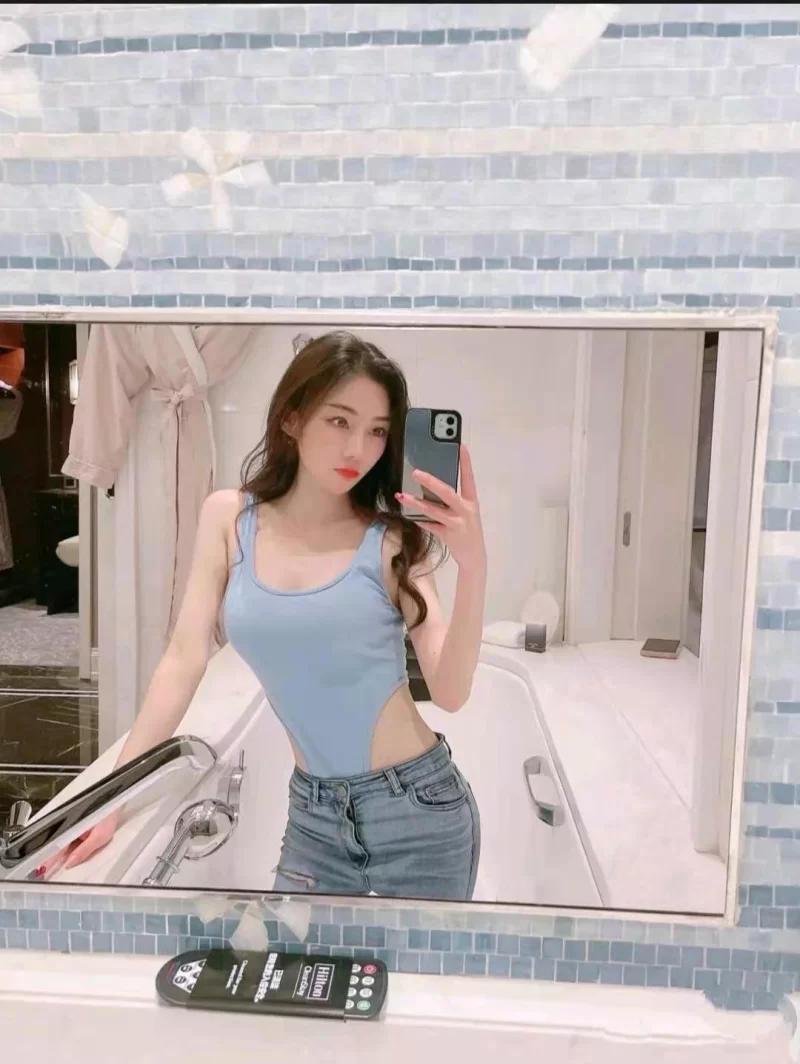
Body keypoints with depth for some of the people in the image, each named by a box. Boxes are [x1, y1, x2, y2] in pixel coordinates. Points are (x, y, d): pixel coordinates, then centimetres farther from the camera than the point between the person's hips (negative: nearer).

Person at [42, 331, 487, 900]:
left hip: (417, 806, -1)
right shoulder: (229, 517, -3)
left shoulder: (391, 540, -11)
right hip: (314, 811, 2)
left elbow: (450, 692, -14)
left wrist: (473, 566, -28)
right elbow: (185, 660, -3)